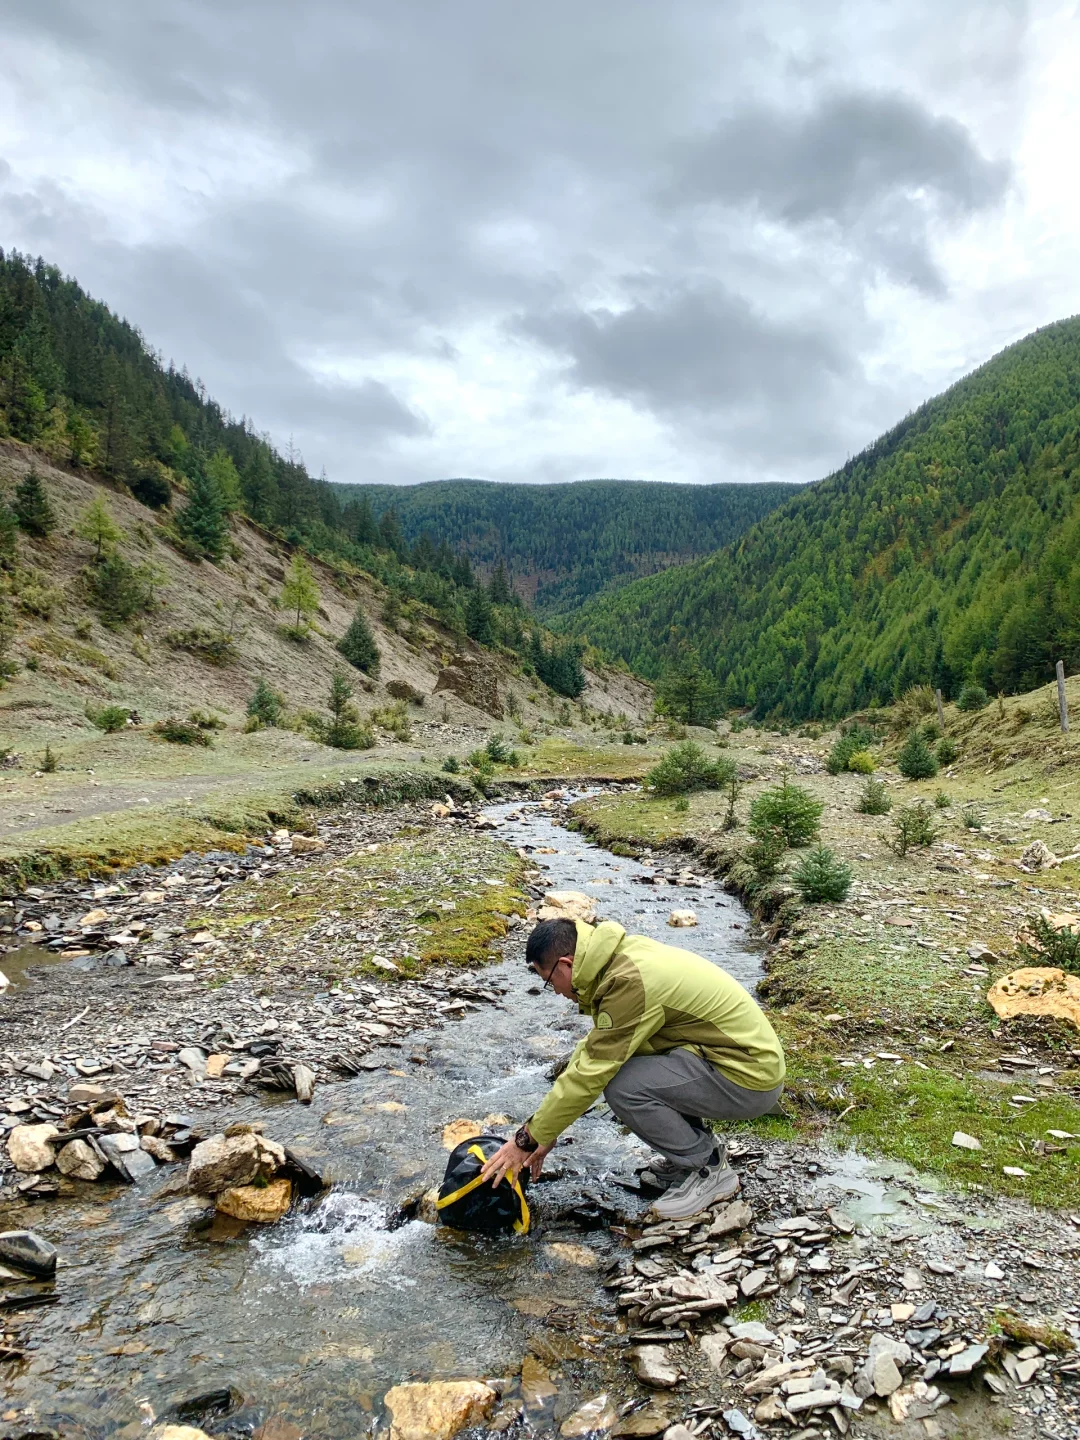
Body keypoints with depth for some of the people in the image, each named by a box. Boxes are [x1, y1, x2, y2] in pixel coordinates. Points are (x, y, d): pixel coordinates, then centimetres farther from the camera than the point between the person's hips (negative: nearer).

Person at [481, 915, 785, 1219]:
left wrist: (527, 1139, -12)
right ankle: (694, 1147, 15)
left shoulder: (630, 982, -25)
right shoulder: (622, 959, 3)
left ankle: (709, 1169, 0)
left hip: (751, 1079, -9)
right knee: (610, 1055, 6)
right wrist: (546, 1129, 10)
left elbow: (590, 1074, -23)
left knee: (622, 1086, -21)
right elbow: (592, 1049, 10)